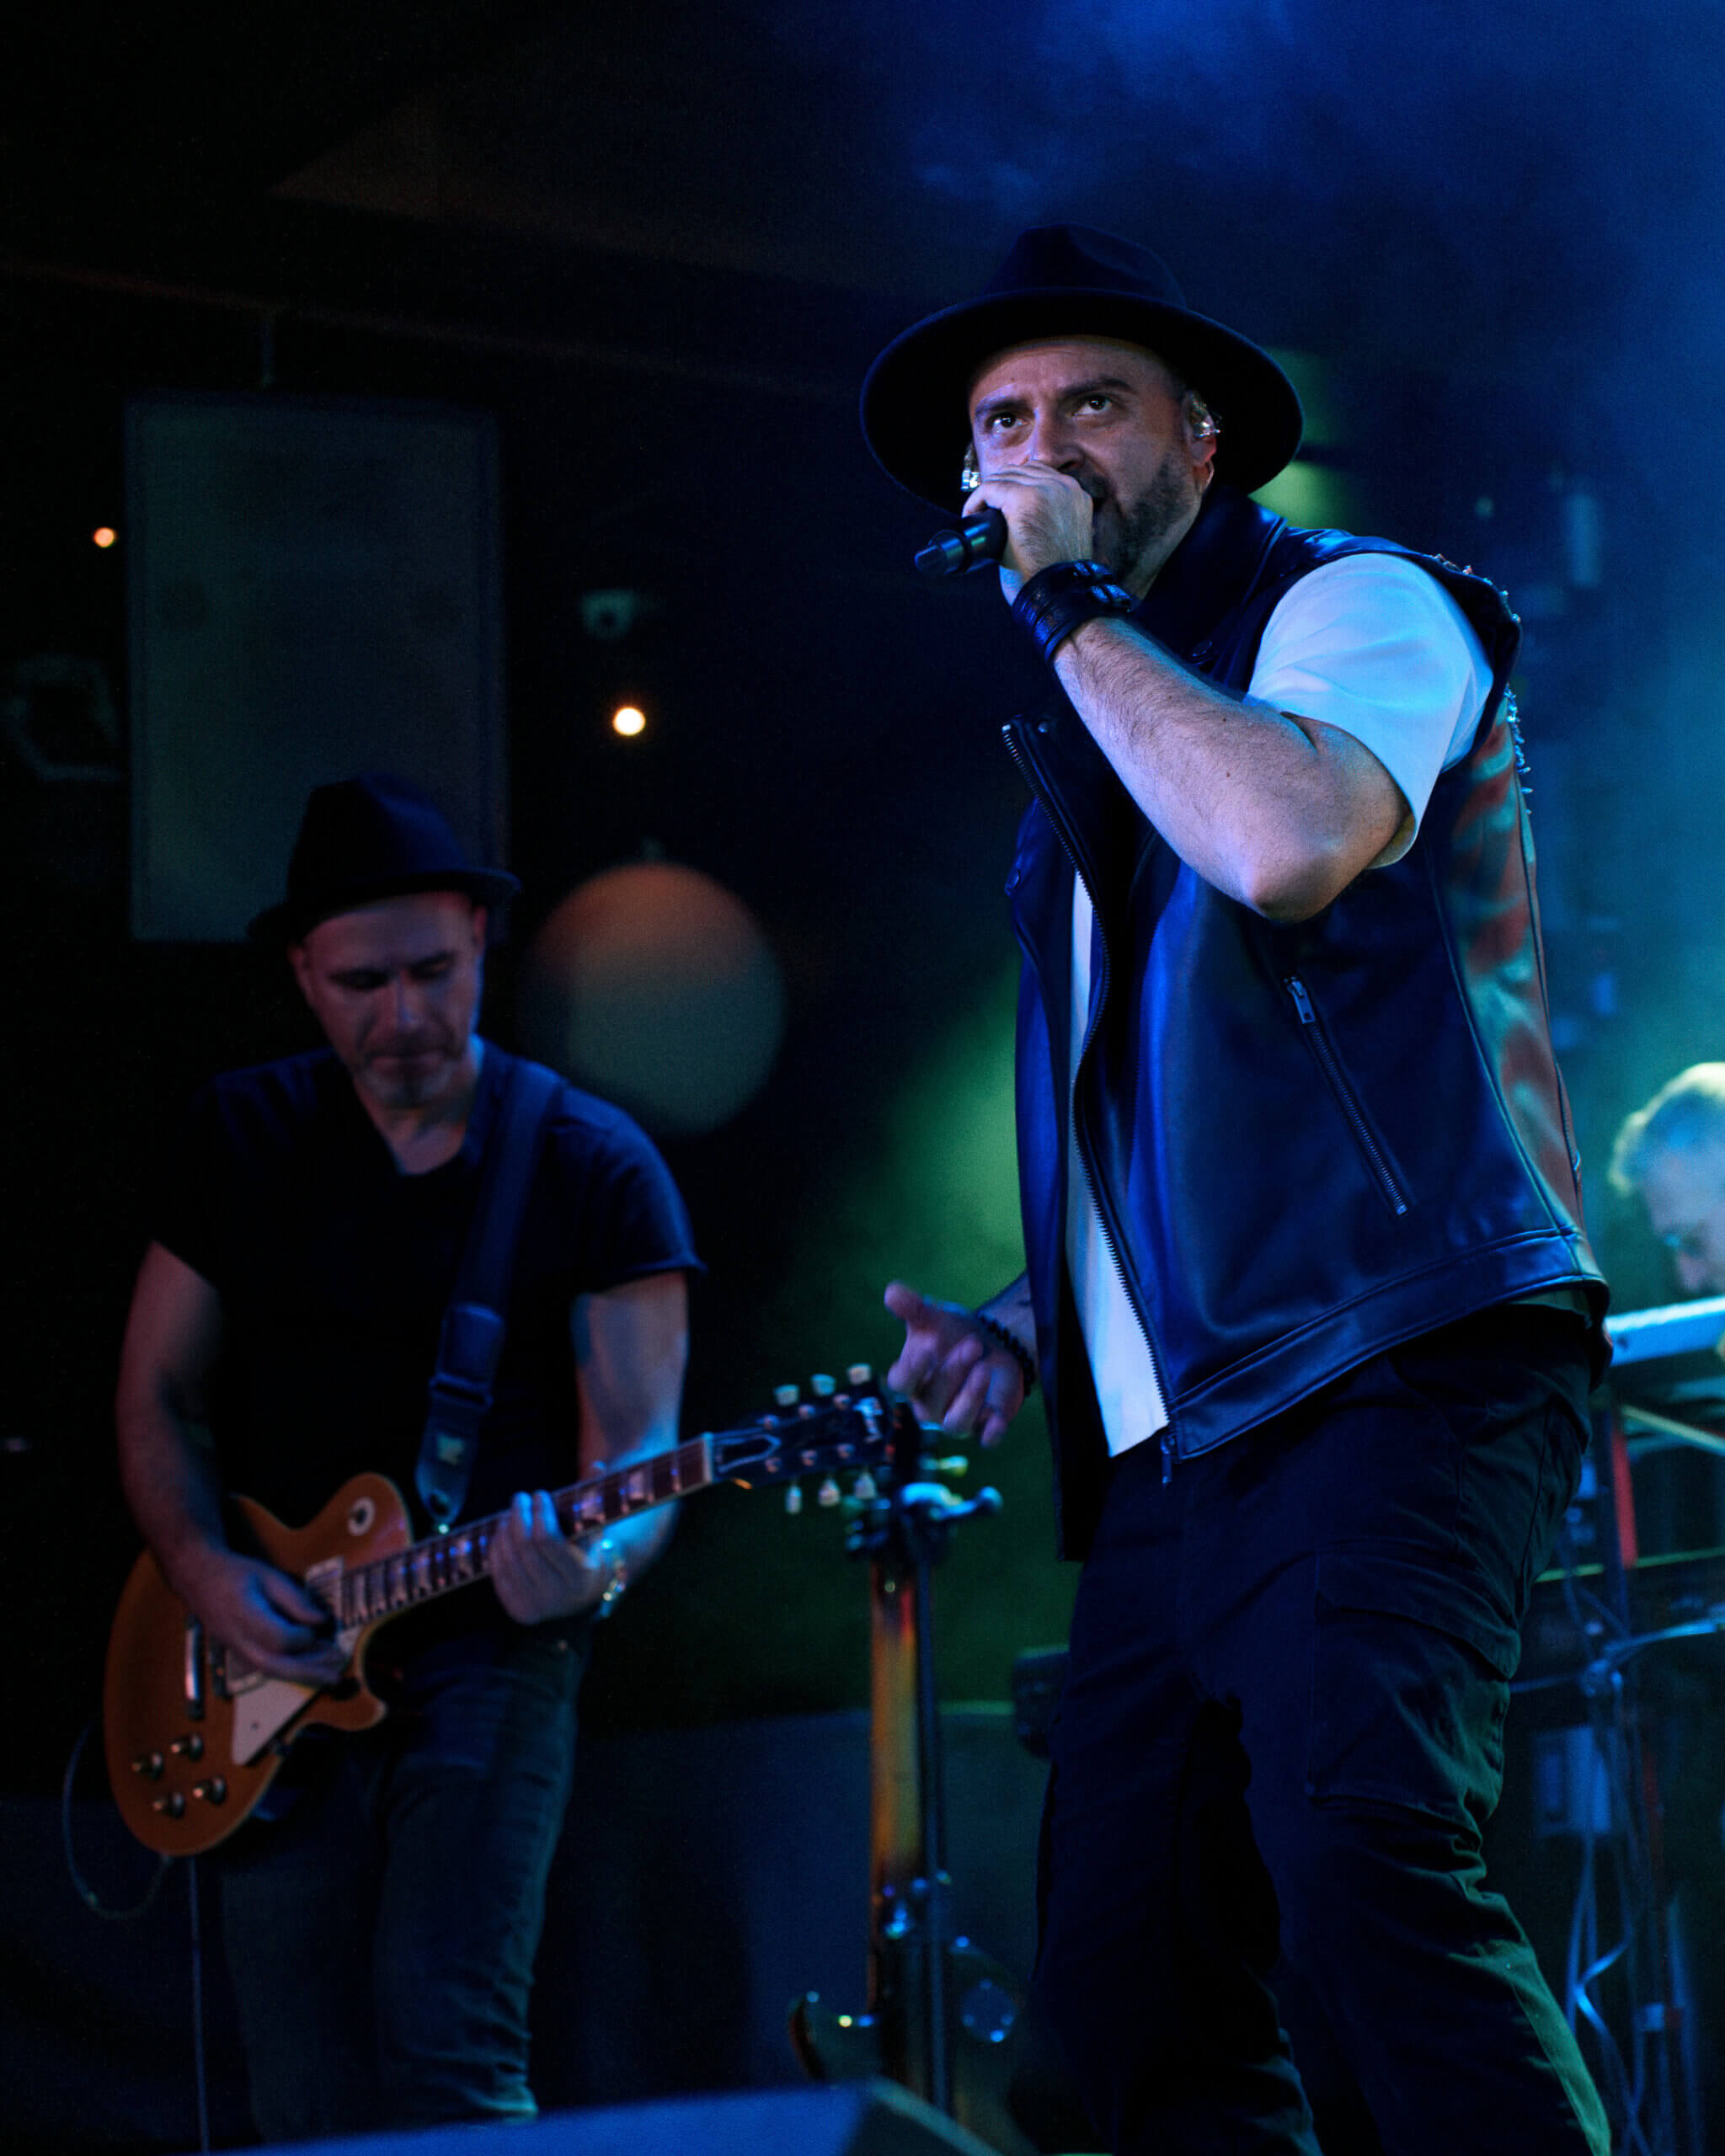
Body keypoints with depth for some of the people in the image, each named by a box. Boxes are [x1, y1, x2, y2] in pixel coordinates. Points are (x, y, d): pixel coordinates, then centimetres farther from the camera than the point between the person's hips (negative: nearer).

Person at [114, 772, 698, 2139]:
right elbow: (159, 1395, 11)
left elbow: (636, 1440, -6)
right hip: (273, 1665, 3)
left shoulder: (593, 1167, -2)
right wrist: (203, 1568, -7)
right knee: (308, 2108, 1)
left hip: (489, 1640, -3)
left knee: (448, 2059, -19)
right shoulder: (243, 1138, 7)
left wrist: (597, 1563, -29)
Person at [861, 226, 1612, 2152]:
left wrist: (1074, 601, -10)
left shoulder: (1354, 602, 3)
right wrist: (1031, 1323, 16)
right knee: (1123, 1989, 1)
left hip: (1390, 1371, -8)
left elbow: (1287, 842, -22)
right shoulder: (1092, 748, 25)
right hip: (1171, 1449, 8)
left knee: (1362, 1858, -28)